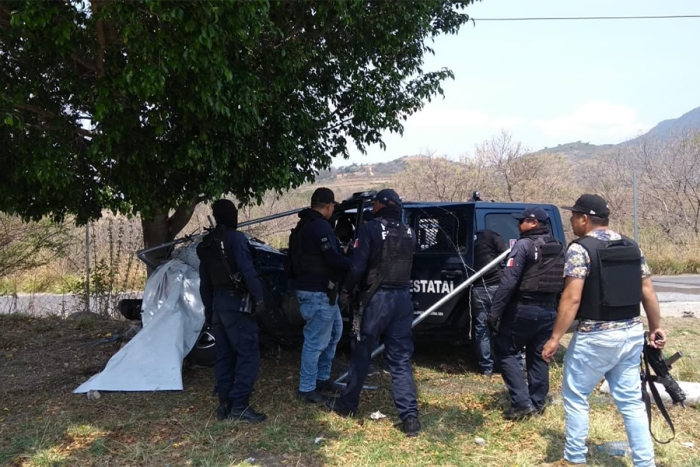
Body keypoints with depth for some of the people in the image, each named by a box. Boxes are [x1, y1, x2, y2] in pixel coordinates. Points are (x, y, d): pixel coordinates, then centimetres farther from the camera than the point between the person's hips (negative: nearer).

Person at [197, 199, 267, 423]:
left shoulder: (206, 243, 14)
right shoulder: (236, 238, -11)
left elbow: (204, 281, 19)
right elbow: (247, 270, -22)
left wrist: (208, 306, 26)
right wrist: (259, 297, -21)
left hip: (218, 302, 8)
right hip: (235, 302, -8)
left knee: (224, 354, 13)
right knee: (248, 353, -6)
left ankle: (224, 404, 16)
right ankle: (239, 405, -8)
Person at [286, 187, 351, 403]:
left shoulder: (303, 226, 15)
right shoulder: (320, 226, -18)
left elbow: (295, 259, 19)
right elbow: (333, 258, -23)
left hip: (319, 290, 11)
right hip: (318, 292, -11)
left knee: (334, 331, 21)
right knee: (316, 340, -2)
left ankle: (322, 377, 29)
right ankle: (307, 388, 8)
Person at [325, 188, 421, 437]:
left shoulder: (370, 229, -10)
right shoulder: (409, 232, 9)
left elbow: (357, 267, -13)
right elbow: (405, 264, 9)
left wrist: (346, 289, 3)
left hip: (377, 298, -5)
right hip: (402, 298, 5)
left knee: (361, 354, 11)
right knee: (401, 359, 8)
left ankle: (347, 405, 26)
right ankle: (410, 416, 2)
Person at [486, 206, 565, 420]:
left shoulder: (524, 245, -13)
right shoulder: (558, 247, 11)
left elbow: (508, 282, -19)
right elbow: (563, 282, 14)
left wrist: (494, 312, -17)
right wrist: (553, 305, 20)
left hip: (524, 309, -7)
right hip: (548, 310, 7)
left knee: (505, 351, 5)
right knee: (538, 356, 15)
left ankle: (521, 402, -1)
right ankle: (537, 402, 22)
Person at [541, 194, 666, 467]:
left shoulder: (581, 248, -13)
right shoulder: (631, 247, 9)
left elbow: (572, 299, -19)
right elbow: (648, 291, 10)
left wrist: (555, 338, -15)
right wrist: (656, 327, 20)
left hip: (595, 337, -7)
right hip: (632, 334, 7)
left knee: (575, 398, 9)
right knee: (631, 401, 15)